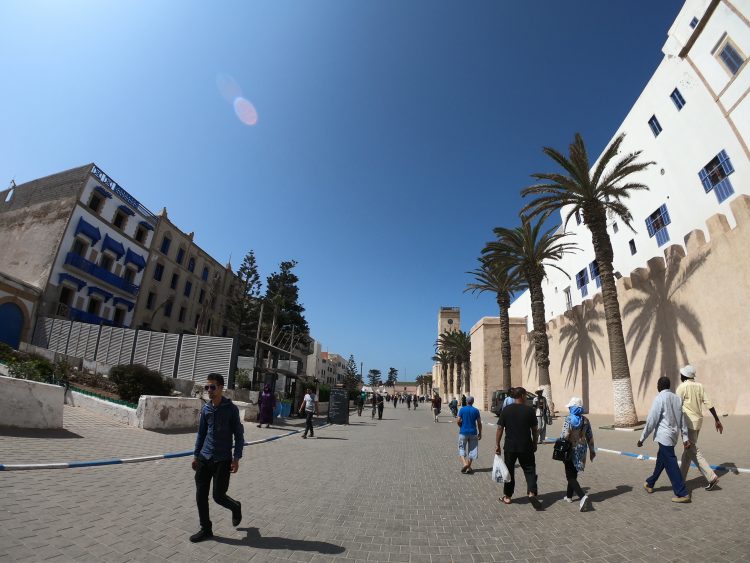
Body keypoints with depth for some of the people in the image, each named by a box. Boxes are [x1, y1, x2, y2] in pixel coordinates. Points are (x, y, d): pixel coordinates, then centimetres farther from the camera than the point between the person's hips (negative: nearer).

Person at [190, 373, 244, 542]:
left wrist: (236, 458, -12)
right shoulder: (205, 409, 3)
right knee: (201, 495, 6)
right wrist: (196, 455, 11)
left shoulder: (231, 409, -12)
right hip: (204, 458, 5)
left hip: (222, 460, -5)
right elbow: (201, 433, 13)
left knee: (218, 496, 1)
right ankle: (206, 529, 26)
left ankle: (236, 507, 32)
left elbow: (239, 435, -8)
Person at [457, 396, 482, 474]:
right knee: (472, 450, 12)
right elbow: (479, 423, -2)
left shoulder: (462, 409, -6)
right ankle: (469, 467, 16)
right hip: (473, 432, 1)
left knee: (462, 448, 12)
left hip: (463, 432, -1)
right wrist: (480, 433, 9)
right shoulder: (476, 410, -4)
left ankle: (465, 463, -7)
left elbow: (458, 421, -8)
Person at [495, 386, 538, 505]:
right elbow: (534, 430, 0)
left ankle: (507, 496, 21)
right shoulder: (530, 410, -6)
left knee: (509, 470, 13)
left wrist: (497, 445, 1)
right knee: (529, 469, 15)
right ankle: (532, 492, 1)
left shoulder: (506, 410, -3)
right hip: (526, 447, -1)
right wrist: (534, 444, 14)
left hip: (510, 447, 1)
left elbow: (500, 429, -4)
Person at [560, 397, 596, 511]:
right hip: (581, 449, 6)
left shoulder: (569, 419, -16)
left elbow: (564, 436, -20)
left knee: (570, 476, -1)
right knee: (573, 474, 20)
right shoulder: (585, 420, 1)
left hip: (571, 450, -6)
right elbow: (590, 437, 6)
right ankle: (569, 496, 31)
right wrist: (592, 450, 17)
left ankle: (583, 496, -19)